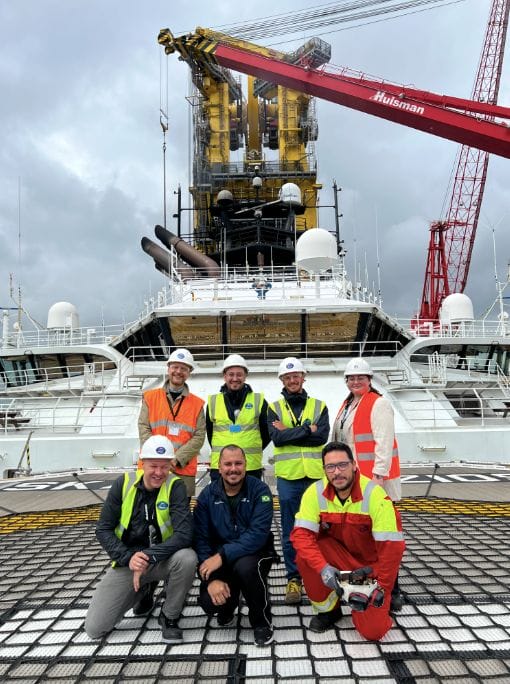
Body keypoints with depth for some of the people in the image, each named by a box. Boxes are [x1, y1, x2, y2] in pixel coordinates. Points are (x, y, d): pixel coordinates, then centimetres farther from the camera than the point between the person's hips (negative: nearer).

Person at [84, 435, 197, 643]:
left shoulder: (175, 487, -16)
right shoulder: (124, 484, -9)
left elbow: (184, 534, -26)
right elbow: (103, 530, -7)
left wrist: (148, 557, -34)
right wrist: (128, 558, -21)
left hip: (162, 560, -2)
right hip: (127, 562, 2)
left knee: (187, 558, -35)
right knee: (94, 628, -4)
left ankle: (169, 617, -6)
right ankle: (141, 591, 25)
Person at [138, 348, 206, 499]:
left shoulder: (197, 404, 6)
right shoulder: (150, 397, 7)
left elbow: (199, 437, -1)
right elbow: (144, 430, 0)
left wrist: (177, 459, -13)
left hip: (184, 470, 0)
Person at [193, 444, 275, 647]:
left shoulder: (260, 490, -13)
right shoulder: (207, 495, -4)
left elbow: (258, 534, -24)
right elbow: (201, 539, -9)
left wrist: (222, 556, -31)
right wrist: (212, 578, -21)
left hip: (255, 553, -2)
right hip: (220, 561, 3)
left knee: (245, 566, -36)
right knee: (209, 602, -21)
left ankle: (262, 622, -7)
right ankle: (228, 604, 19)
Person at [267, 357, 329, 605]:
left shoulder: (319, 406, 7)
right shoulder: (274, 408, 6)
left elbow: (322, 436, -9)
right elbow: (276, 438, -10)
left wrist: (289, 432, -10)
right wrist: (307, 430, -12)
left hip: (315, 476, 0)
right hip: (288, 476, 0)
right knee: (290, 533, 7)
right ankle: (293, 579, 19)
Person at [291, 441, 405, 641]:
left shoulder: (375, 495, -26)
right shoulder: (315, 492, -17)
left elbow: (392, 546, -23)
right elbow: (301, 534, -21)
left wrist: (382, 588, -18)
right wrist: (323, 568, -33)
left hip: (370, 565, -2)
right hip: (337, 556, 3)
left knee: (373, 630, -14)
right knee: (304, 554, -27)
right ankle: (328, 609, 0)